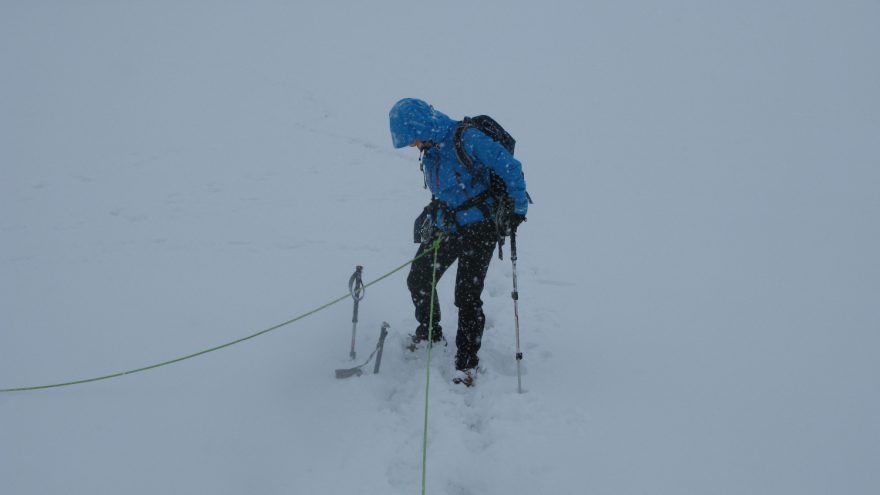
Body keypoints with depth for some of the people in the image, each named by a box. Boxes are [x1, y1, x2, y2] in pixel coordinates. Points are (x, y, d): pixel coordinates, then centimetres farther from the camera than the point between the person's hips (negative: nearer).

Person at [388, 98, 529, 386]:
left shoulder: (468, 138, -20)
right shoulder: (430, 149, 5)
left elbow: (511, 169, -18)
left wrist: (516, 209, -17)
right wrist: (431, 215, 11)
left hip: (479, 228, -8)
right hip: (445, 227, 8)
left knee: (467, 296, -9)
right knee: (418, 281, 12)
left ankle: (466, 363, 6)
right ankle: (429, 333, 37)